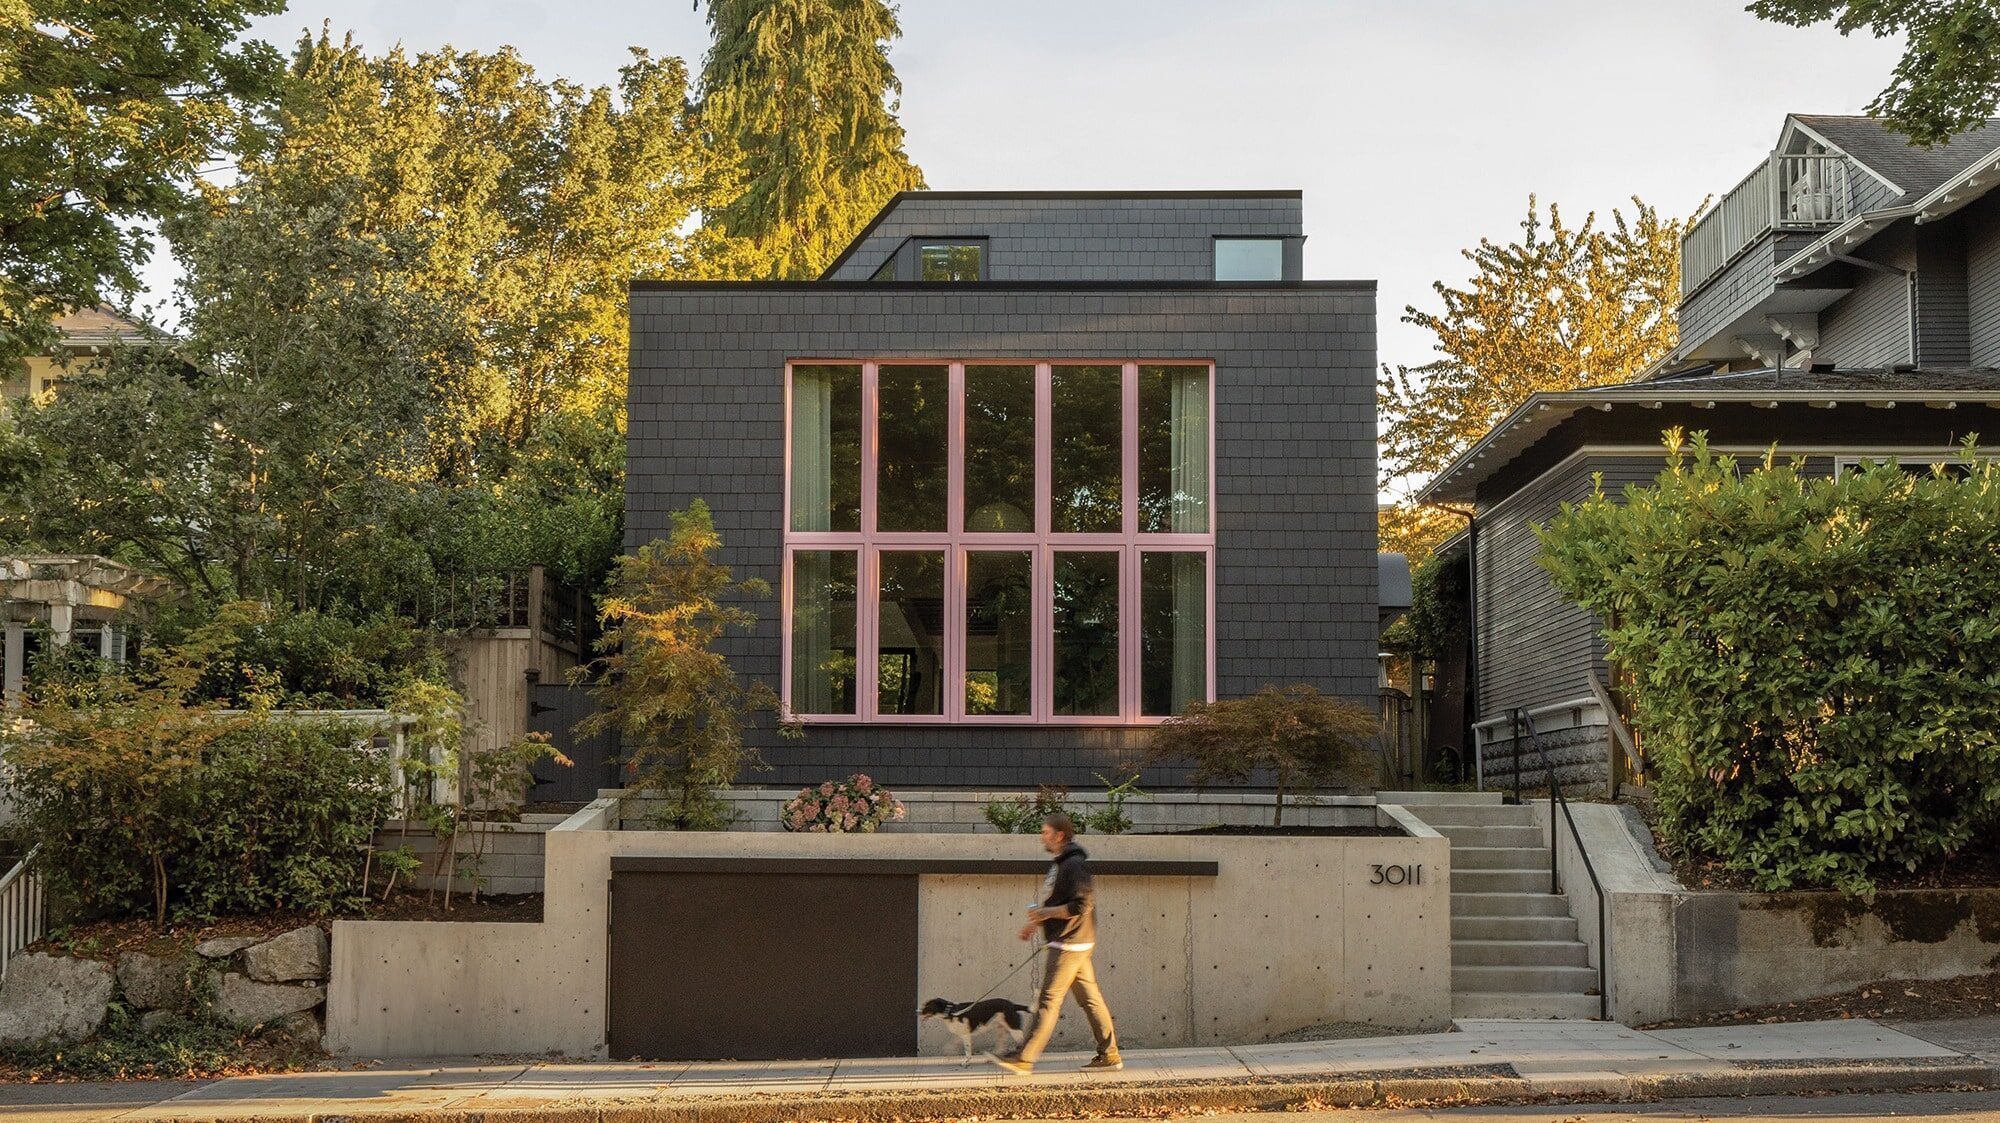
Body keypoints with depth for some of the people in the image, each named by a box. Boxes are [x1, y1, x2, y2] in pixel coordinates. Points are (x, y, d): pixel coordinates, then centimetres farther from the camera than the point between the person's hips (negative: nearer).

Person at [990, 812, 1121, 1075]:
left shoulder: (1074, 865, -16)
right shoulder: (1061, 864, 16)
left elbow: (1081, 906, -23)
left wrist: (1045, 912, -17)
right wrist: (1037, 922, 17)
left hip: (1069, 944, -10)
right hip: (1073, 943, 10)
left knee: (1049, 1001, -8)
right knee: (1090, 998, 10)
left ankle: (1024, 1058, -7)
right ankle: (1109, 1055, 13)